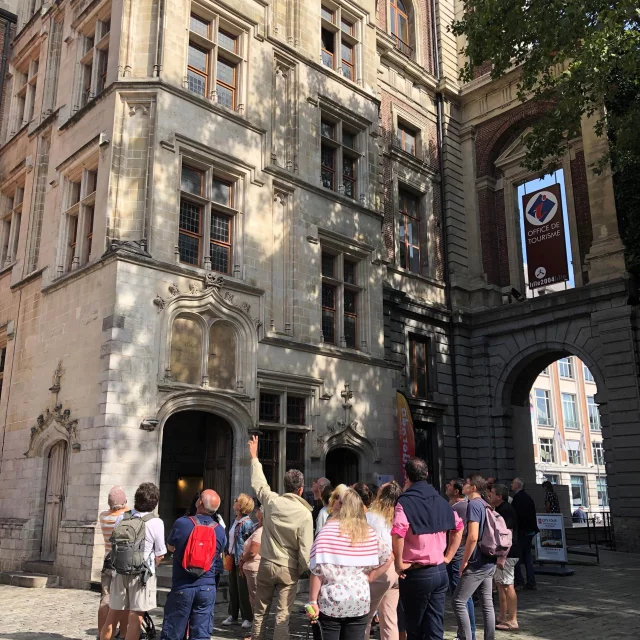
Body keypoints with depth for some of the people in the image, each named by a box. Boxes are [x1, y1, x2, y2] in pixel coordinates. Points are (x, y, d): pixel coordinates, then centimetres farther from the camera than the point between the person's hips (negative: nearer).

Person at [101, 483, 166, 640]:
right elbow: (159, 555, -7)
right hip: (142, 573, -4)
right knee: (135, 619, 1)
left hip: (120, 571, 4)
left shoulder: (122, 517, 0)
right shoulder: (156, 522, -12)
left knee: (112, 615, 15)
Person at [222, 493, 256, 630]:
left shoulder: (247, 523, -17)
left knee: (243, 590, 1)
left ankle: (247, 618, 11)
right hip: (233, 559, 8)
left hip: (241, 560, -8)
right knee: (232, 589, 15)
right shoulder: (234, 522, 9)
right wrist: (228, 554, 15)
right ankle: (233, 615, 26)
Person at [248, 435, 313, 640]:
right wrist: (303, 570, 4)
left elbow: (258, 483, 13)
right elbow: (305, 549, -14)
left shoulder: (272, 501, -7)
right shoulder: (305, 513, -15)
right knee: (283, 617, 3)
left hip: (266, 564, 3)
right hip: (289, 569, -3)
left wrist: (254, 457, 25)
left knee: (260, 612, 14)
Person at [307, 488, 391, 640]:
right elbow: (388, 558, 11)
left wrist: (313, 601, -6)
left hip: (332, 602, -3)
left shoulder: (328, 531, -9)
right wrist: (369, 577, 9)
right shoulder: (369, 533, 3)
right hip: (360, 602, 3)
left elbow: (317, 570, -12)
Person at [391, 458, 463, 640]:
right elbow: (459, 527, 18)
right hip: (440, 572, 6)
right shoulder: (440, 500, 8)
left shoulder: (406, 501, -13)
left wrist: (399, 563, -14)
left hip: (417, 574, -5)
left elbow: (397, 534, -27)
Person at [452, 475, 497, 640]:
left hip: (477, 563, -9)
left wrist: (464, 561, -14)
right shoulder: (486, 505, 13)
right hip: (489, 562, 9)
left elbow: (473, 537, -22)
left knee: (458, 601, -4)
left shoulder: (473, 504, -15)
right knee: (487, 603, 10)